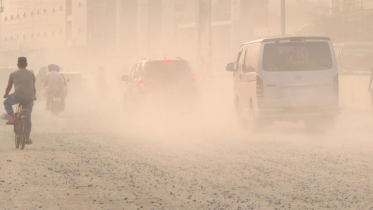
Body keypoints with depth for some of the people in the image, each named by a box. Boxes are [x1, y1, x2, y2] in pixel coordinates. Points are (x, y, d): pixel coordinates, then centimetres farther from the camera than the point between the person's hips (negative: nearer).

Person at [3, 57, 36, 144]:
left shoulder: (13, 74, 10)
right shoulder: (31, 74, 17)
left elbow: (9, 87, 19)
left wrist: (5, 95, 39)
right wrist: (34, 96, 44)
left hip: (18, 96, -3)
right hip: (29, 98, 3)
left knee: (6, 102, 26)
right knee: (28, 117, 14)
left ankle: (12, 118, 8)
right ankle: (27, 138, 13)